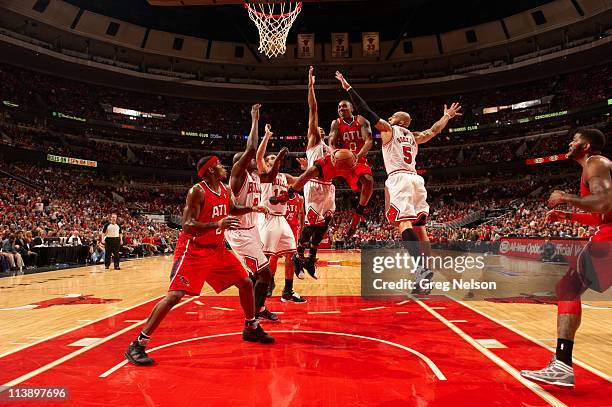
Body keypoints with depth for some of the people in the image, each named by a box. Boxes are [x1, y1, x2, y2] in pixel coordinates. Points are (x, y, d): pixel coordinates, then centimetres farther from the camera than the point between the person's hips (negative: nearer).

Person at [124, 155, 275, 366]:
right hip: (193, 251, -8)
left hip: (217, 249, 8)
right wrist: (217, 224, -39)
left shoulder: (225, 190, 5)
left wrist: (250, 209, 9)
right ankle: (137, 344, -4)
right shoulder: (197, 191, -18)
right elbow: (187, 227, -26)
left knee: (246, 283, 9)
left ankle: (251, 328, 28)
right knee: (175, 295, -16)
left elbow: (232, 210, 27)